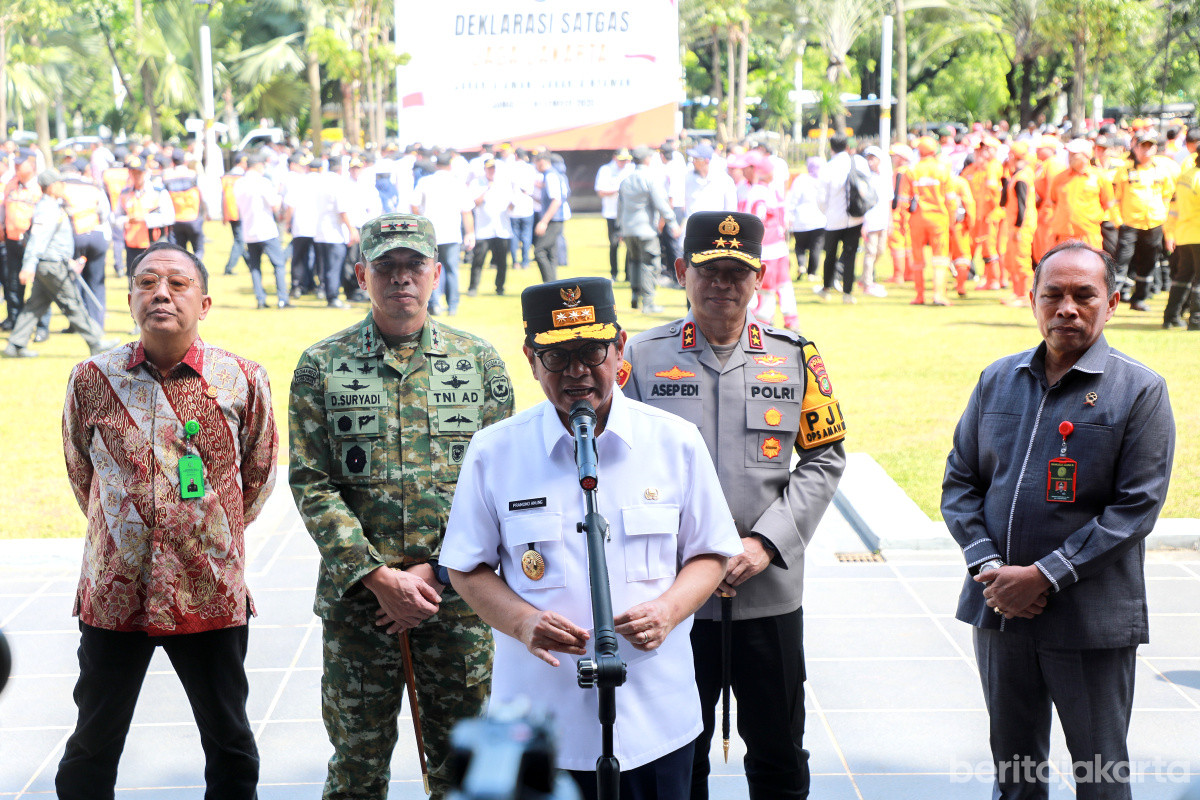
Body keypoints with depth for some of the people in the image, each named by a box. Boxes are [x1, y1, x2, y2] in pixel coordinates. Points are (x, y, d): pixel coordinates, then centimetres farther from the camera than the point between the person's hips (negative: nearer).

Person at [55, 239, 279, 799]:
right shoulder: (92, 380, -3)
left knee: (229, 741, 13)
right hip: (113, 593, 1)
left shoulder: (242, 381, -5)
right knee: (93, 743, 11)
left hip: (212, 595, 0)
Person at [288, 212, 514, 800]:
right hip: (357, 597, -1)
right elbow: (311, 486, -4)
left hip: (459, 596, 1)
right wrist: (379, 578, -13)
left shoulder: (480, 361, 4)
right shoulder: (322, 367, 1)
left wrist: (440, 572, -9)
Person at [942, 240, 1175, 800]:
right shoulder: (997, 381, 8)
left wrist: (1044, 576, -16)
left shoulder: (1139, 391, -6)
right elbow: (959, 482, 9)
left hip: (1092, 621, -4)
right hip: (998, 608, 4)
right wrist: (987, 566, -7)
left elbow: (1135, 507, -11)